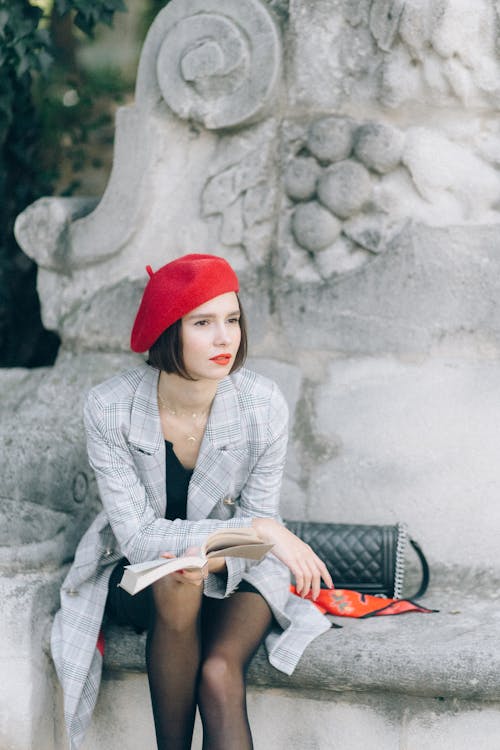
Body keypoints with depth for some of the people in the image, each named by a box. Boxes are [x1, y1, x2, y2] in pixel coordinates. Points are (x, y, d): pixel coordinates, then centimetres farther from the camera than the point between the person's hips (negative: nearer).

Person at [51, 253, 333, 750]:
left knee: (219, 672, -28)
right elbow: (136, 536, -21)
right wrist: (258, 529, -29)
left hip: (232, 572, 1)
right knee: (176, 582, -35)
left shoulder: (263, 405, -16)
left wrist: (214, 558, -31)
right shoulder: (109, 407, -20)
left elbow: (260, 517, -7)